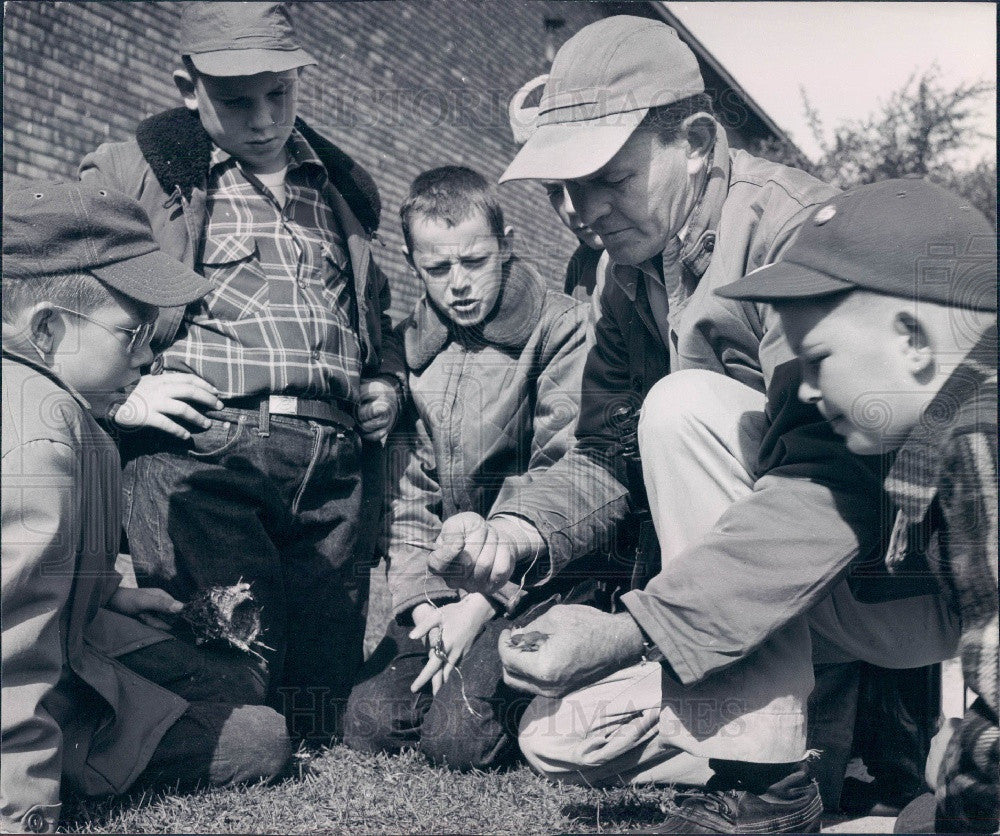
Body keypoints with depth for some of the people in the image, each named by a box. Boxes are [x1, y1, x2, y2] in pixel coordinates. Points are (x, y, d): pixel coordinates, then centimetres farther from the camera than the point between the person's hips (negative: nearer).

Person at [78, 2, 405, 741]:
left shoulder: (343, 186, 26)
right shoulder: (131, 174, 11)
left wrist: (389, 381, 20)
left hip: (336, 466, 5)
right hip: (200, 455, -4)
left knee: (325, 729, 4)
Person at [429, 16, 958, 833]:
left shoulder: (796, 225, -23)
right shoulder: (635, 271, 3)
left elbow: (829, 486, -34)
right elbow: (606, 450, 5)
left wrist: (633, 631, -38)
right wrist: (523, 534, -18)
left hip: (906, 577, -7)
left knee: (684, 406, -28)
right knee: (559, 730, -2)